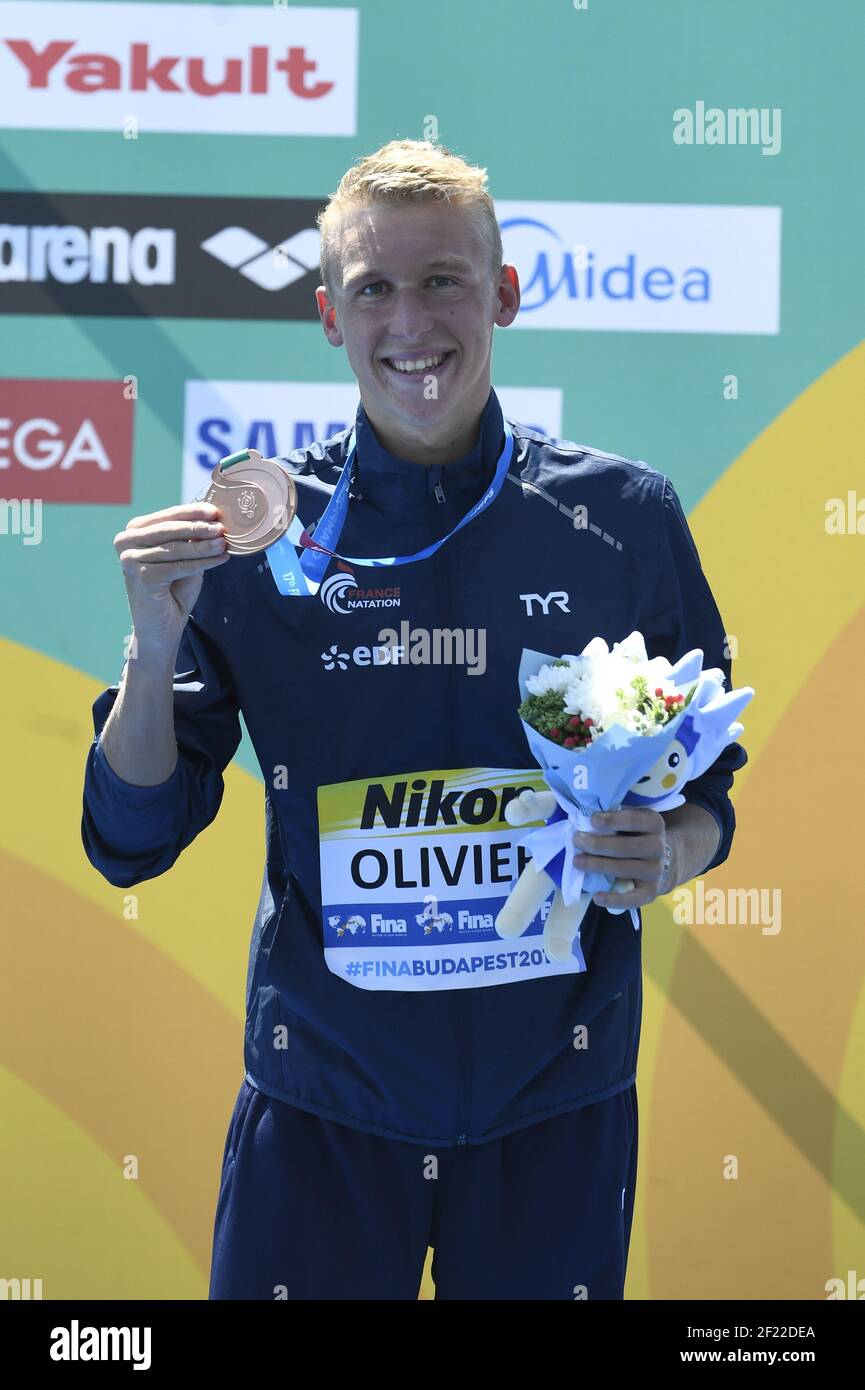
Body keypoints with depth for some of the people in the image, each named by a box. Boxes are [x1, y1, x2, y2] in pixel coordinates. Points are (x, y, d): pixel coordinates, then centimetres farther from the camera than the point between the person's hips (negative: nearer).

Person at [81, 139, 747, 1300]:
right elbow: (131, 842, -1)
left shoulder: (624, 518, -2)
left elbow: (706, 796, 8)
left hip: (555, 1101, 1)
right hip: (321, 1101, 0)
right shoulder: (255, 530, -3)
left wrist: (668, 855, -14)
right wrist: (156, 651, -17)